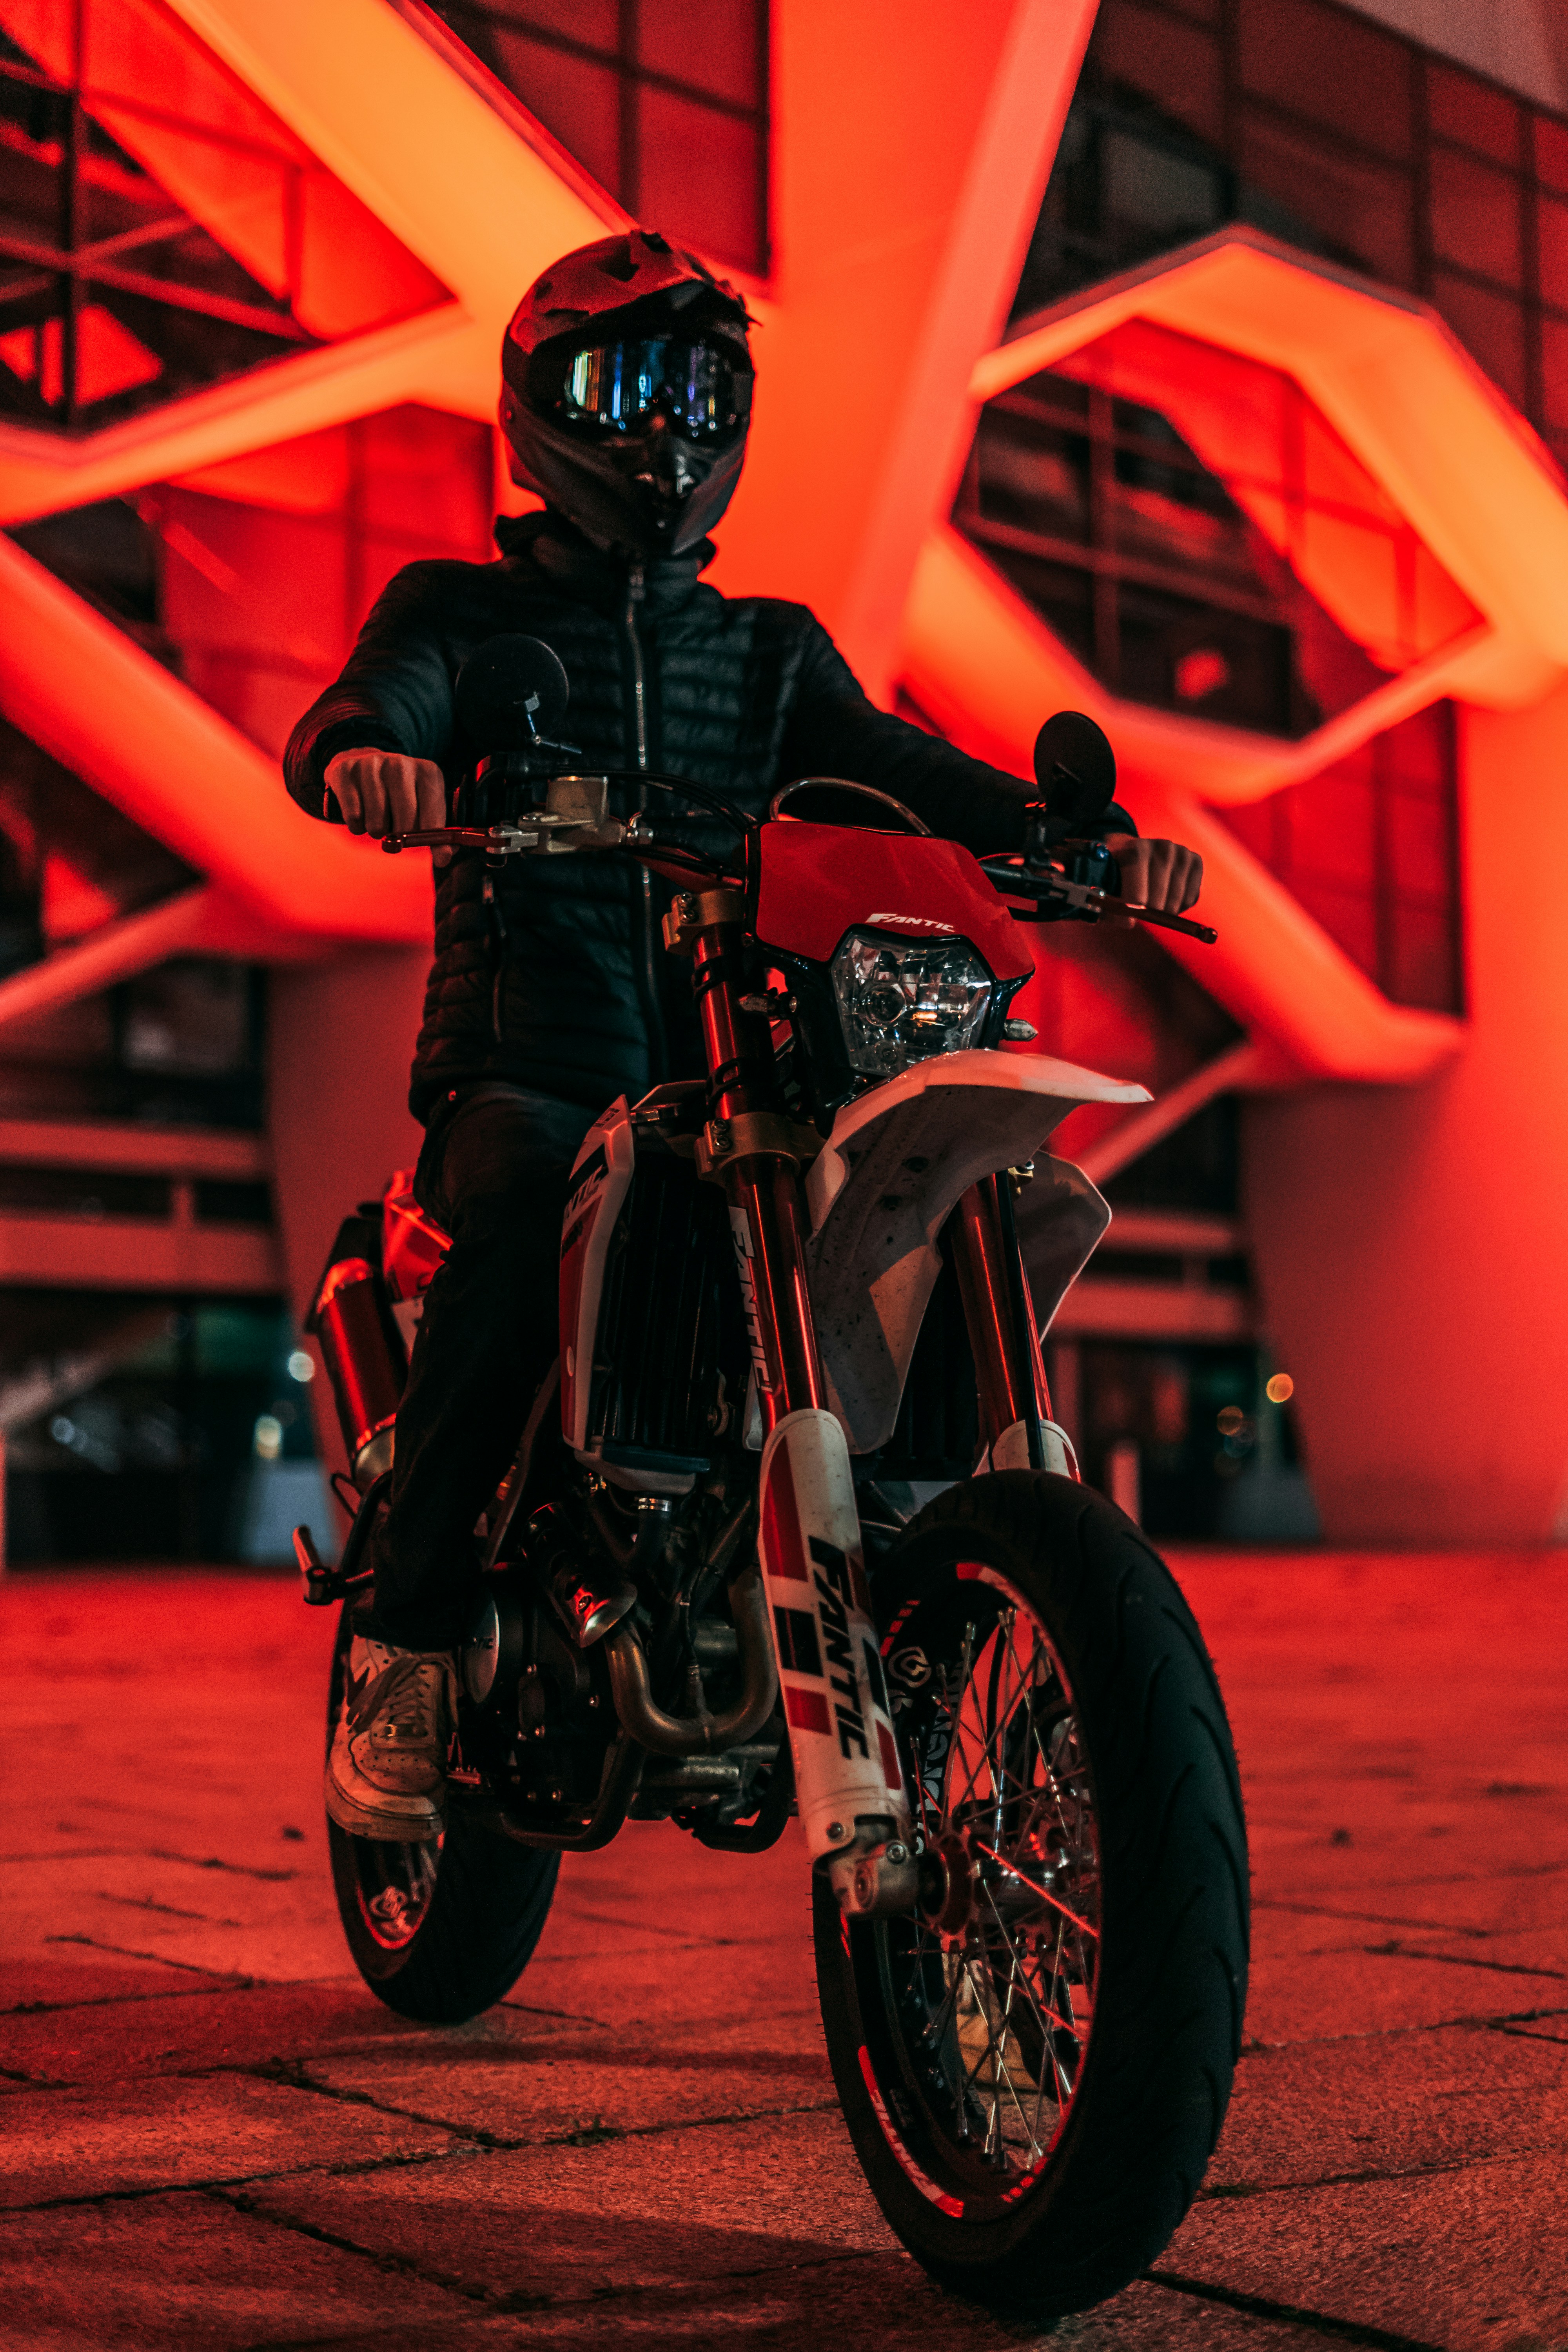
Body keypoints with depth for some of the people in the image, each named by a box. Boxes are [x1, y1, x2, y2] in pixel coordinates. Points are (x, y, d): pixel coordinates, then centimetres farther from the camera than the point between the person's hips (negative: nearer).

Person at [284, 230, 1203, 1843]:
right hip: (527, 1069, -3)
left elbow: (891, 764, 9)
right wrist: (361, 757, -34)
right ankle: (408, 1649, -27)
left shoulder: (768, 648, 25)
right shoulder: (462, 610, 15)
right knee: (523, 1211, -36)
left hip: (731, 1068, 4)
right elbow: (366, 709, -6)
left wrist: (1080, 835, -11)